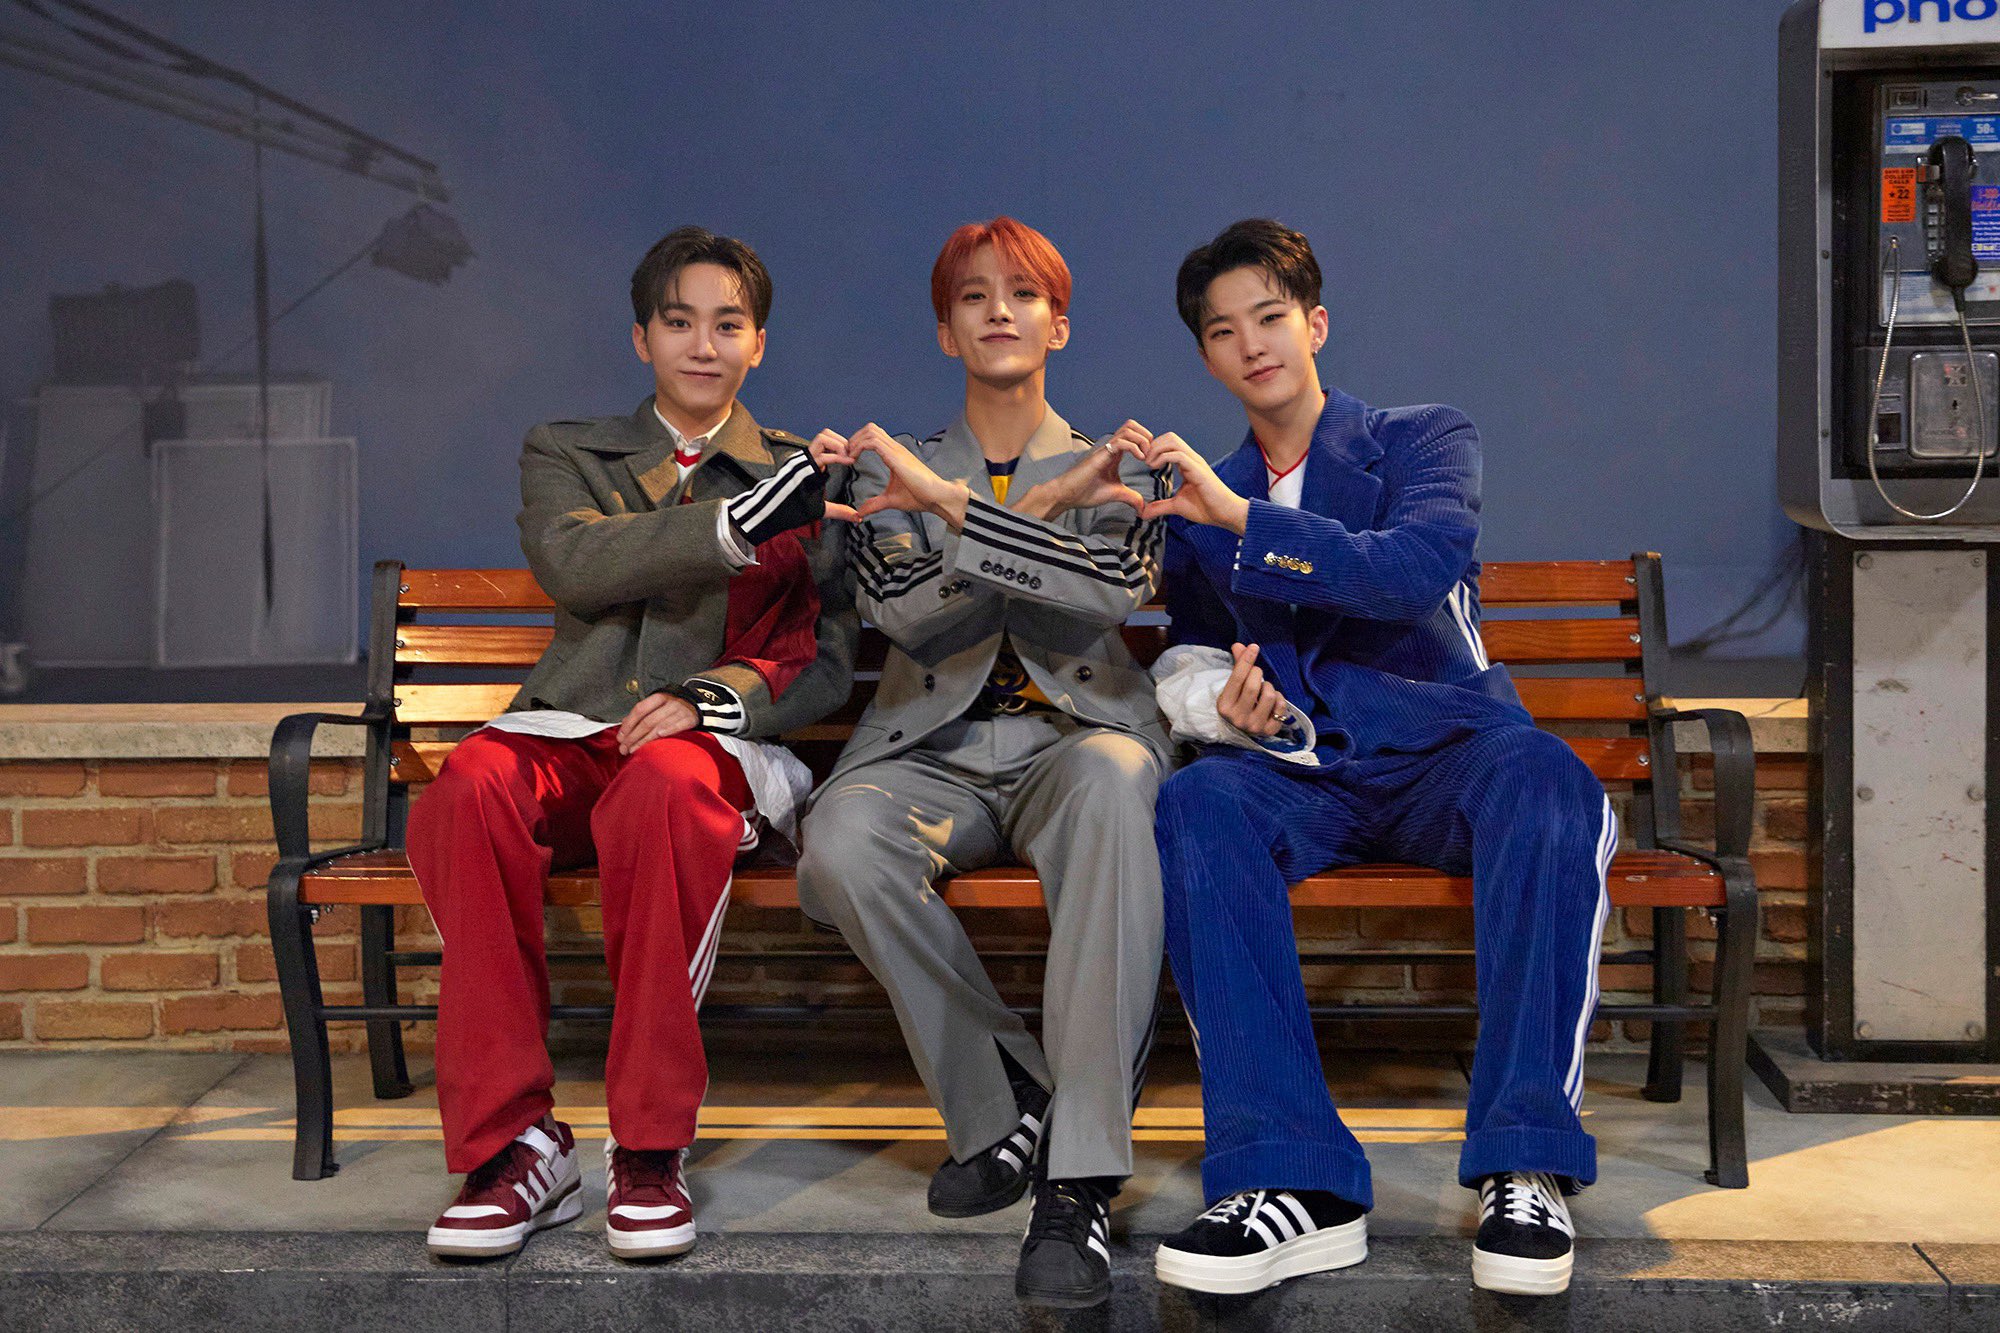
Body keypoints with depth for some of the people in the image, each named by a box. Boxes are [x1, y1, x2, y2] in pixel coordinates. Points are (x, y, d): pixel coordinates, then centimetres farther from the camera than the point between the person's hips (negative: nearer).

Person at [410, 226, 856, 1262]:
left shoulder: (805, 481, 20)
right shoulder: (567, 455, 20)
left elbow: (824, 663, 11)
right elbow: (573, 564, -4)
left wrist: (714, 697, -10)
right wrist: (733, 527, -17)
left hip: (712, 742, -1)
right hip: (568, 732, 1)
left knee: (665, 784, -39)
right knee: (473, 781, -35)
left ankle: (650, 1148, -32)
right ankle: (510, 1142, -30)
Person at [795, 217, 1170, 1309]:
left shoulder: (1115, 470, 16)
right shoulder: (895, 473, 19)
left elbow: (1112, 595, -6)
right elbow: (908, 618, 0)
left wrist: (957, 509, -15)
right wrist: (1041, 518, -10)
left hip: (1073, 736, -1)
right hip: (934, 752, 1)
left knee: (1113, 781, -40)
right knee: (838, 843, -34)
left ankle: (1079, 1176, -41)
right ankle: (999, 1105, -16)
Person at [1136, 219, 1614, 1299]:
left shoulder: (1423, 440, 9)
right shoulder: (1202, 504, 22)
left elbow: (1416, 568, -12)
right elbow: (1186, 662, 18)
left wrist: (1241, 517, -20)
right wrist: (1220, 701, -7)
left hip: (1443, 752, -2)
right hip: (1300, 773, 2)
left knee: (1544, 781, -38)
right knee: (1198, 802, -34)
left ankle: (1525, 1165, -37)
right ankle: (1293, 1184, -41)